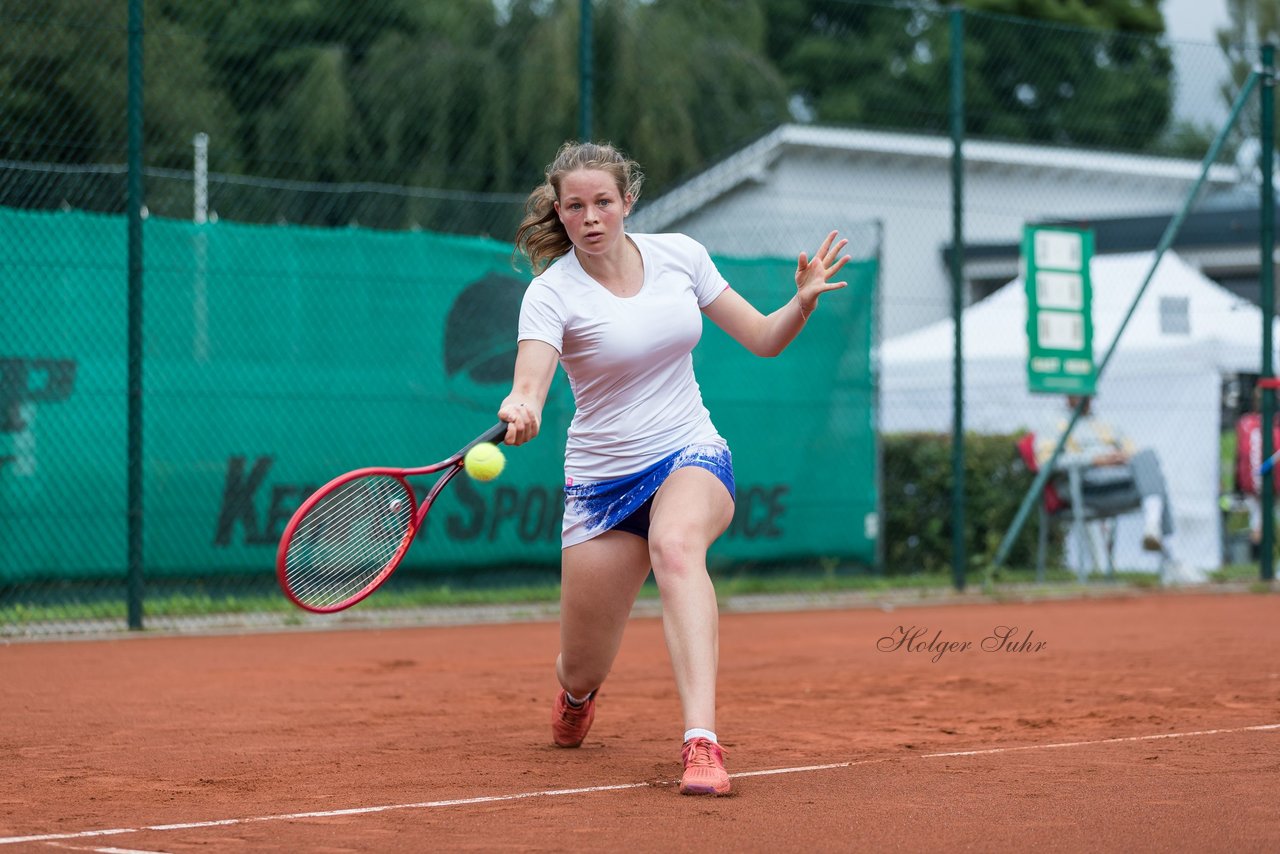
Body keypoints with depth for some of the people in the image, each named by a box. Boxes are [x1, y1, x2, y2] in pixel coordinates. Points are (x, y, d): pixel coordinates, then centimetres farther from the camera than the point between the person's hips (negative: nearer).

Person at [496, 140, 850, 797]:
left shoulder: (678, 254, -1)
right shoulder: (551, 292, -11)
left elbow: (762, 339, 7)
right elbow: (527, 387, -29)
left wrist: (803, 301, -13)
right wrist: (520, 412, -52)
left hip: (691, 454, 0)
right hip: (602, 477, 0)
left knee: (675, 544, -38)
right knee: (583, 674, 4)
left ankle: (701, 743, -48)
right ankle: (576, 693, 47)